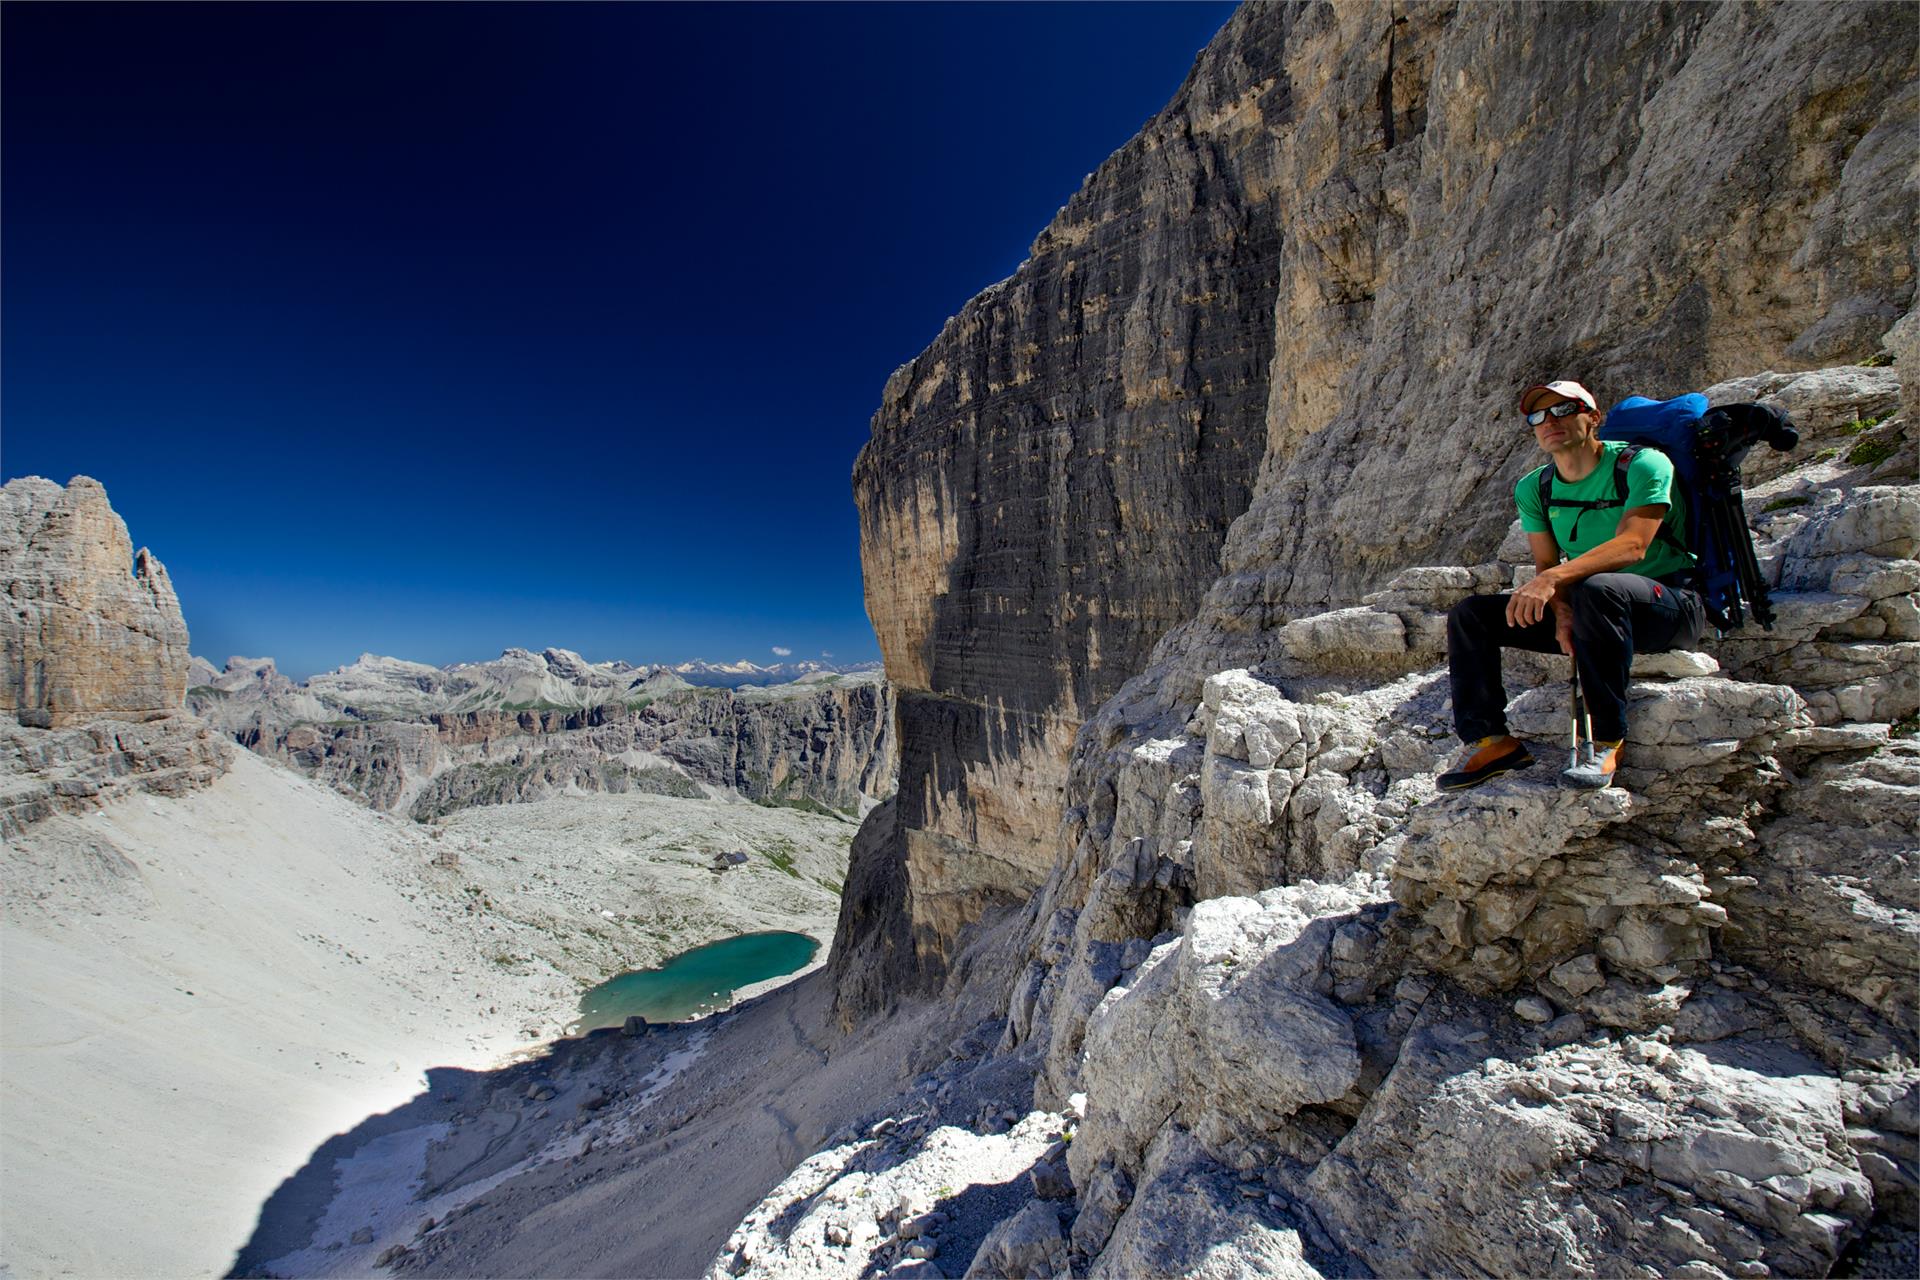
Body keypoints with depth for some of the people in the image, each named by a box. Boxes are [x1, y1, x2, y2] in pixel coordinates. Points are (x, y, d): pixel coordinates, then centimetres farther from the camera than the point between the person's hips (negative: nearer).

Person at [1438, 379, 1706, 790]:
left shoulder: (1643, 464, -11)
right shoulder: (1533, 489, 4)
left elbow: (1632, 545, -26)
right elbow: (1547, 563, -1)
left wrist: (1554, 578, -41)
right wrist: (1561, 611, -21)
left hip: (1670, 603, -5)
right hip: (1591, 612, 6)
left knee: (1595, 588, -40)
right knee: (1470, 614, -9)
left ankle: (1608, 740, -28)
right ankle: (1490, 740, -15)